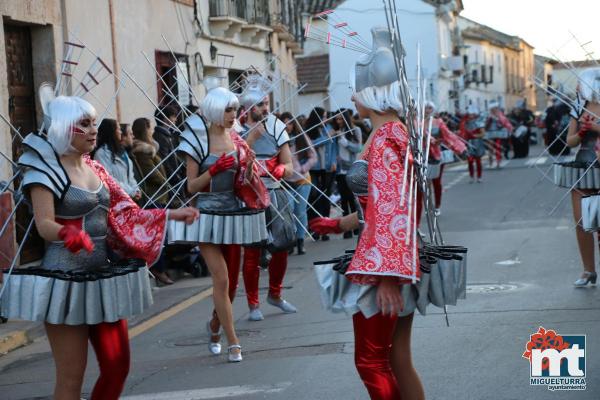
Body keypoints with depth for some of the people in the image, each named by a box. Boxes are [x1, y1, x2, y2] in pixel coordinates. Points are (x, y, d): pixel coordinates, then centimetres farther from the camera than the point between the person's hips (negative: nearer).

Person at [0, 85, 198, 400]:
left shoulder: (94, 168, 13)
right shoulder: (46, 169, -8)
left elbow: (124, 213, 17)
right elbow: (45, 224, -19)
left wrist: (173, 214, 11)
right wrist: (69, 234, -40)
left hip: (102, 276, 7)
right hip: (66, 279, -7)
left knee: (117, 366, 8)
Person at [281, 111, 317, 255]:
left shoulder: (302, 138, 4)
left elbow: (313, 157, 7)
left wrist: (303, 169, -5)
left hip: (303, 180, 2)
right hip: (286, 181, -2)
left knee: (301, 212, 6)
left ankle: (300, 241, 15)